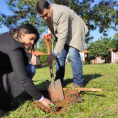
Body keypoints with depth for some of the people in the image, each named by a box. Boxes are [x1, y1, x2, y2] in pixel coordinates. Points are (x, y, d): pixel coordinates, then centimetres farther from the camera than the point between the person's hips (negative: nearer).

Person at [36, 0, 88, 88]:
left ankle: (78, 83, -10)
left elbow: (63, 35, -39)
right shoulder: (46, 13, -9)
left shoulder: (61, 13, -35)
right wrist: (49, 32, -8)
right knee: (60, 56, 1)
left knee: (73, 55, -20)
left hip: (75, 31, -7)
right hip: (63, 33, 8)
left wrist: (54, 53, -42)